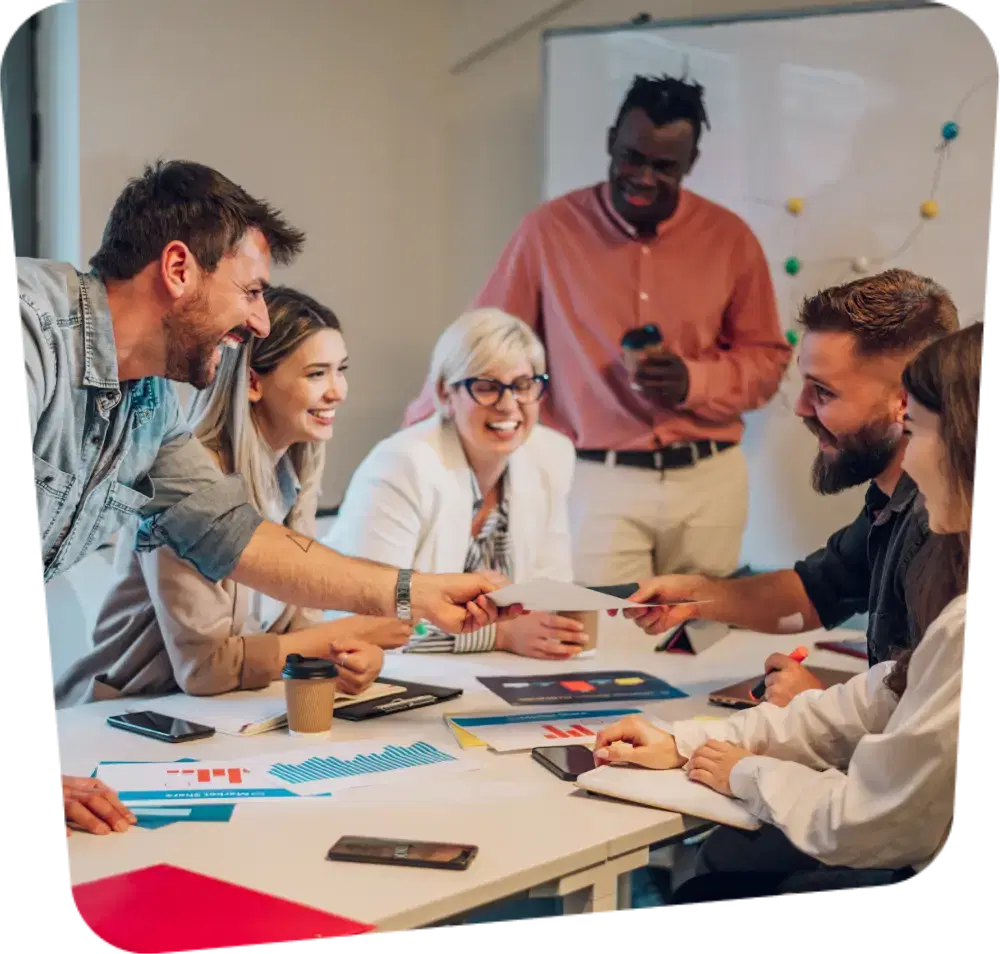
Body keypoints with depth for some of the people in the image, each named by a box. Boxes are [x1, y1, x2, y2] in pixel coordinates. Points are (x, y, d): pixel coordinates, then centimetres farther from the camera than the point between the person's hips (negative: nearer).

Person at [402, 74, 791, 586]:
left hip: (708, 482, 2)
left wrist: (693, 382, -12)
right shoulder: (550, 230, -3)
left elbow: (767, 358, 7)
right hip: (598, 482, -2)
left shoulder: (730, 237, 2)